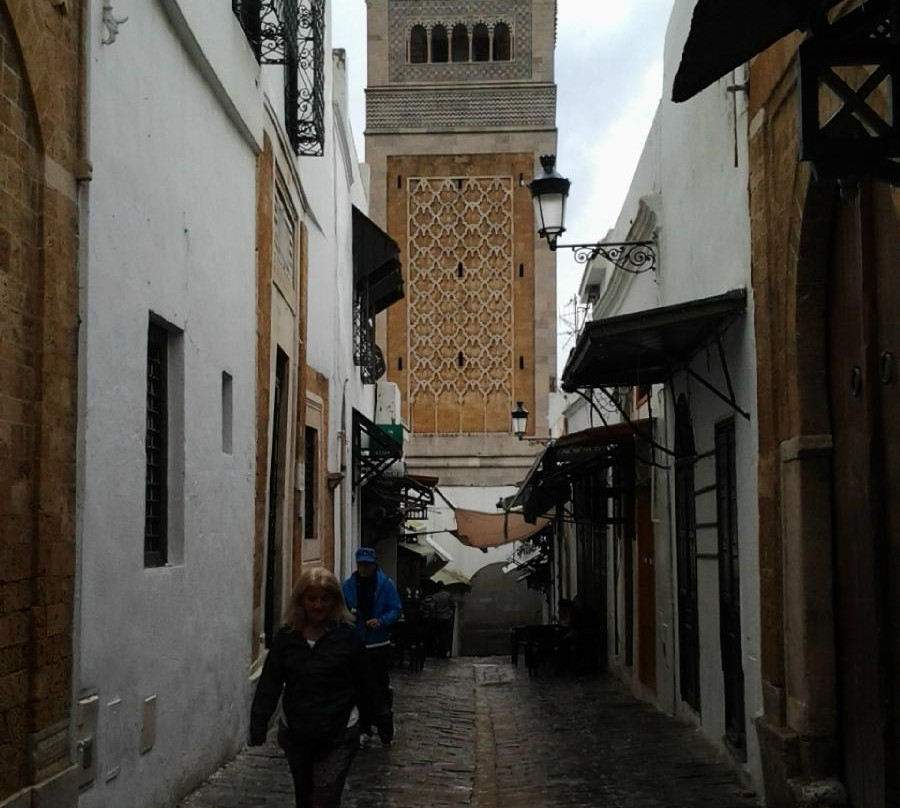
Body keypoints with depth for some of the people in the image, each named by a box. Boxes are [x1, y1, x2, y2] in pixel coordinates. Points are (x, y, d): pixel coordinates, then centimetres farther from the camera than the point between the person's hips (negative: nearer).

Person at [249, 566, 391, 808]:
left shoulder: (347, 636, -8)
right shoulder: (286, 637, -2)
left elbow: (365, 683, -2)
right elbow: (269, 683, -4)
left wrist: (381, 718, 2)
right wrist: (258, 723, -13)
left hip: (338, 737, -3)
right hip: (295, 734, 3)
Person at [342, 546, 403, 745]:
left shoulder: (386, 584, -5)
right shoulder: (348, 585, 2)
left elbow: (397, 609, -6)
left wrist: (381, 621, -22)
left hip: (379, 645, -2)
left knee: (382, 686, 3)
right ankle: (364, 729, 18)